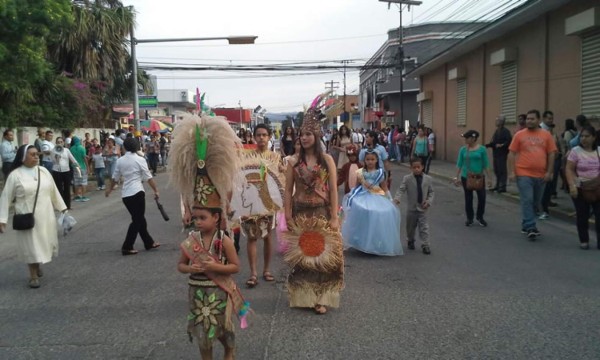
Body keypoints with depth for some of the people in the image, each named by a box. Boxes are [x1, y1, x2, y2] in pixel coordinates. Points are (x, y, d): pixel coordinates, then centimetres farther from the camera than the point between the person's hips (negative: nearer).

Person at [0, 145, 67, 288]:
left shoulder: (44, 171, 3)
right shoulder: (15, 175, -8)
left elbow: (54, 191, 12)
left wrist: (62, 208, 14)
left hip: (46, 216, 4)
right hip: (28, 218, -4)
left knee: (44, 243, 14)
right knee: (31, 246, 3)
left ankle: (37, 265, 40)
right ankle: (33, 275, 18)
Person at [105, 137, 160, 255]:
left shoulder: (120, 160, 8)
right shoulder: (140, 159, -6)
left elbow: (115, 177, 17)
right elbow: (148, 177, -9)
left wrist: (110, 188, 33)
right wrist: (156, 190, -4)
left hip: (125, 194, 6)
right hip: (137, 192, -6)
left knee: (139, 219, 15)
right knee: (137, 220, 2)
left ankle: (149, 243, 24)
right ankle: (127, 247, 1)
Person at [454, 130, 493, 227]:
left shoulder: (482, 149, -5)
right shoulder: (463, 149, -1)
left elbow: (486, 164, -2)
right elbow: (459, 164, 4)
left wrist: (489, 178, -2)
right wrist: (457, 177, 2)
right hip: (466, 177, 1)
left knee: (482, 197, -2)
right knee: (468, 198, 8)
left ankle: (479, 217, 20)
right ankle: (469, 218, 23)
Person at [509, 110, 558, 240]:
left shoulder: (546, 135, 6)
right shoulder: (519, 135, 1)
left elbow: (551, 154, 7)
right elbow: (512, 154, 1)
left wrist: (549, 172, 0)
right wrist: (512, 172, -5)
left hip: (540, 175, 3)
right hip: (523, 174, -3)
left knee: (535, 202, 11)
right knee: (527, 201, -8)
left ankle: (526, 225, 25)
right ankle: (530, 228, -7)